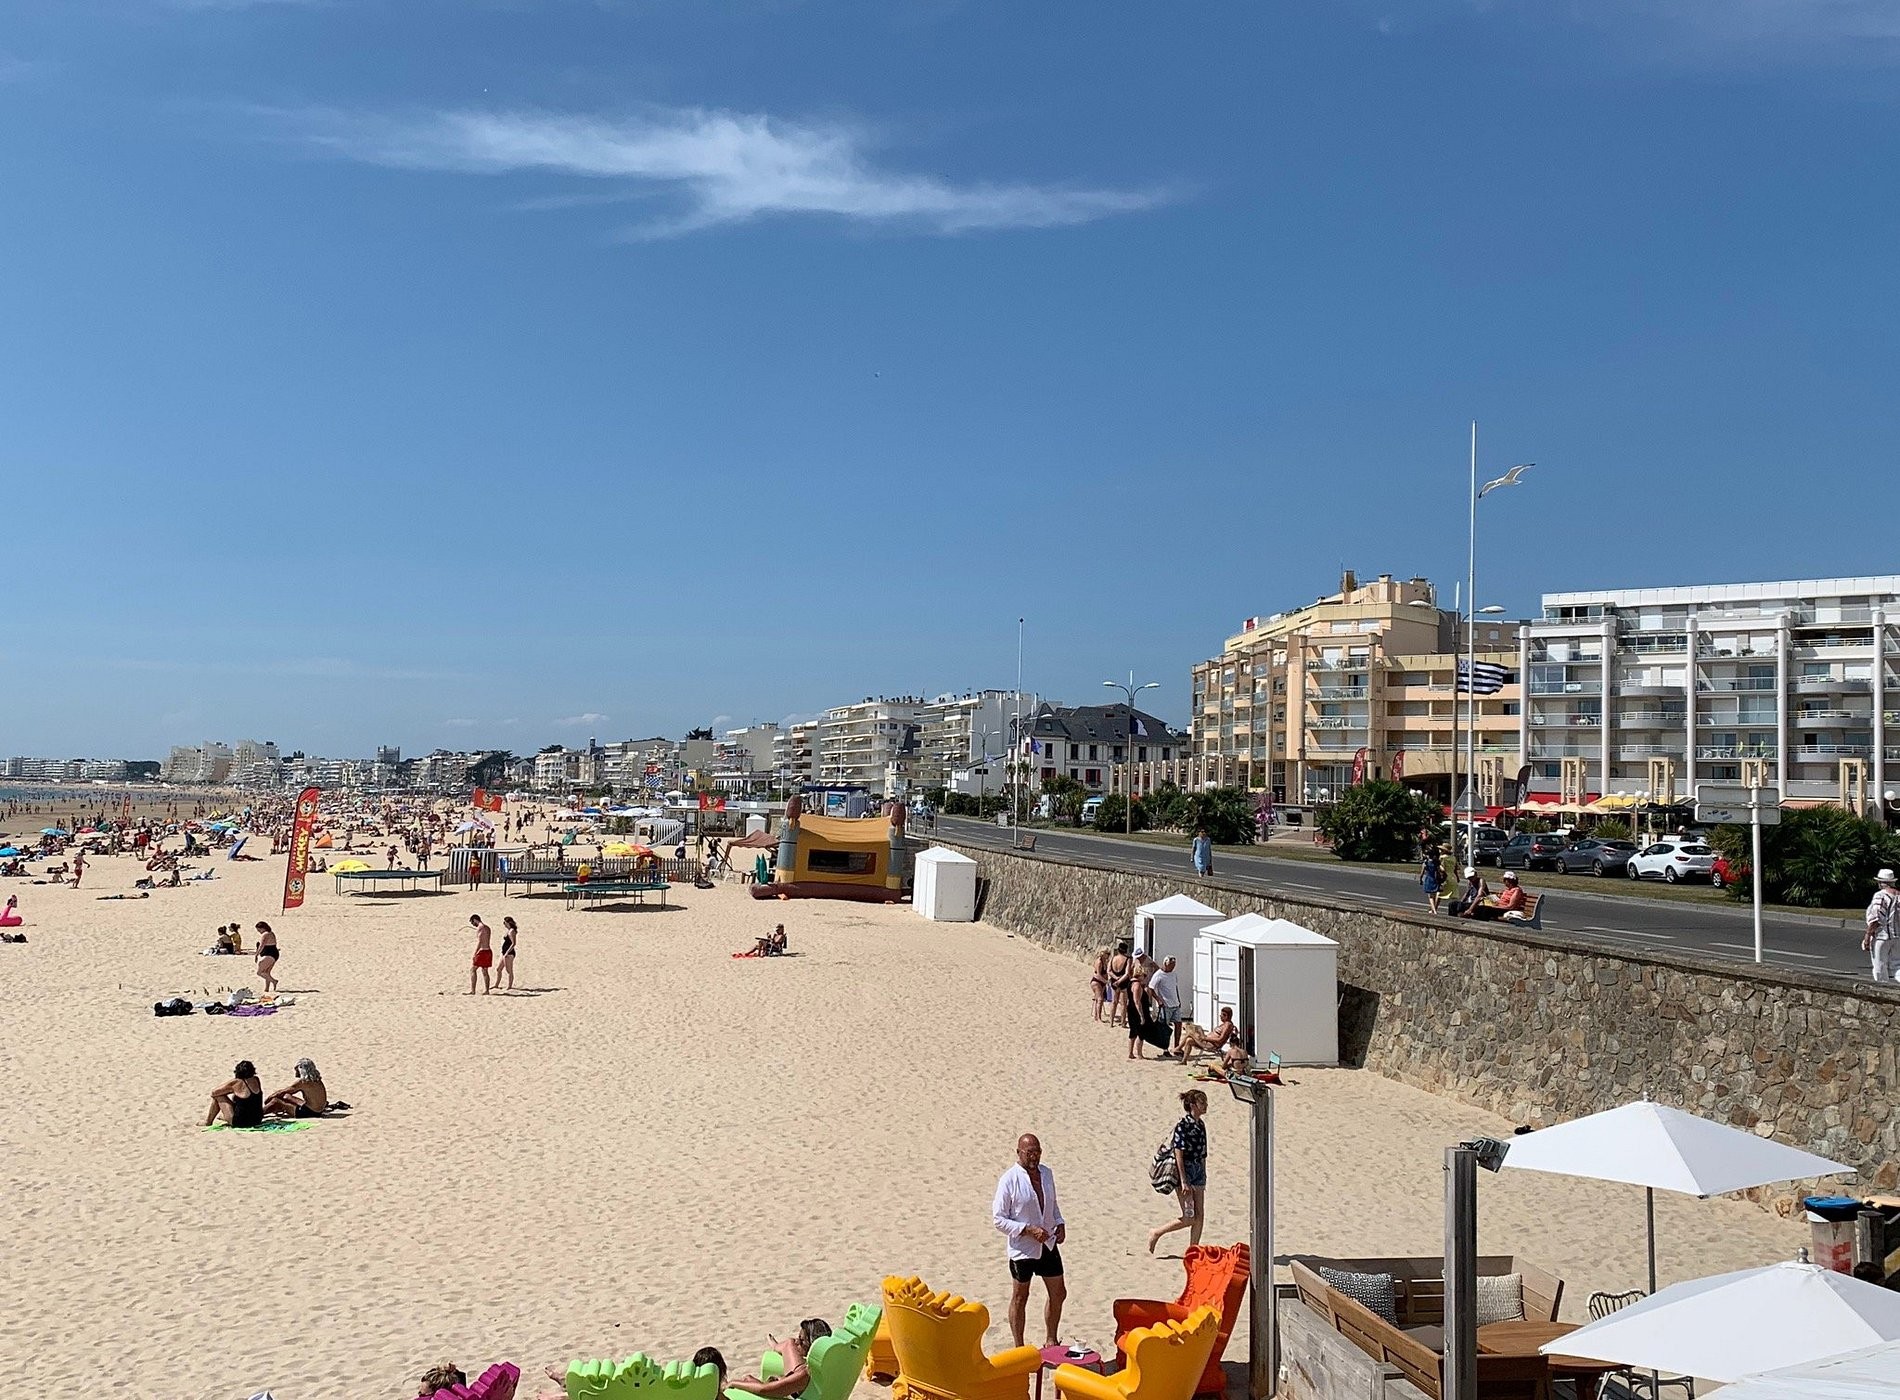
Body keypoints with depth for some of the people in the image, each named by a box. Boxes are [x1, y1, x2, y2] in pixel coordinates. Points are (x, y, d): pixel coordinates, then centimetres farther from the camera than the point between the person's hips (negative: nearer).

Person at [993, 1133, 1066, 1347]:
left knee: (1058, 1293, 14)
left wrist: (1060, 1223, -2)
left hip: (1049, 1245, 6)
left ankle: (1050, 1342, 32)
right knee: (1020, 1298, 9)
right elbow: (999, 1219, -15)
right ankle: (1019, 1348, 23)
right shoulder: (1009, 1180, -17)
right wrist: (1029, 1230, -23)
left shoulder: (1047, 1173, 2)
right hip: (1022, 1248, -6)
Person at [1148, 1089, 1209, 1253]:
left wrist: (1204, 1177, 19)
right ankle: (1156, 1233, 12)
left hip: (1198, 1173, 8)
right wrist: (1184, 1182, -20)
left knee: (1199, 1215, 6)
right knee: (1189, 1218, -6)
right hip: (1185, 1173, -8)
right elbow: (1179, 1155, -17)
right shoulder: (1183, 1126, -16)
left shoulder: (1200, 1125, 9)